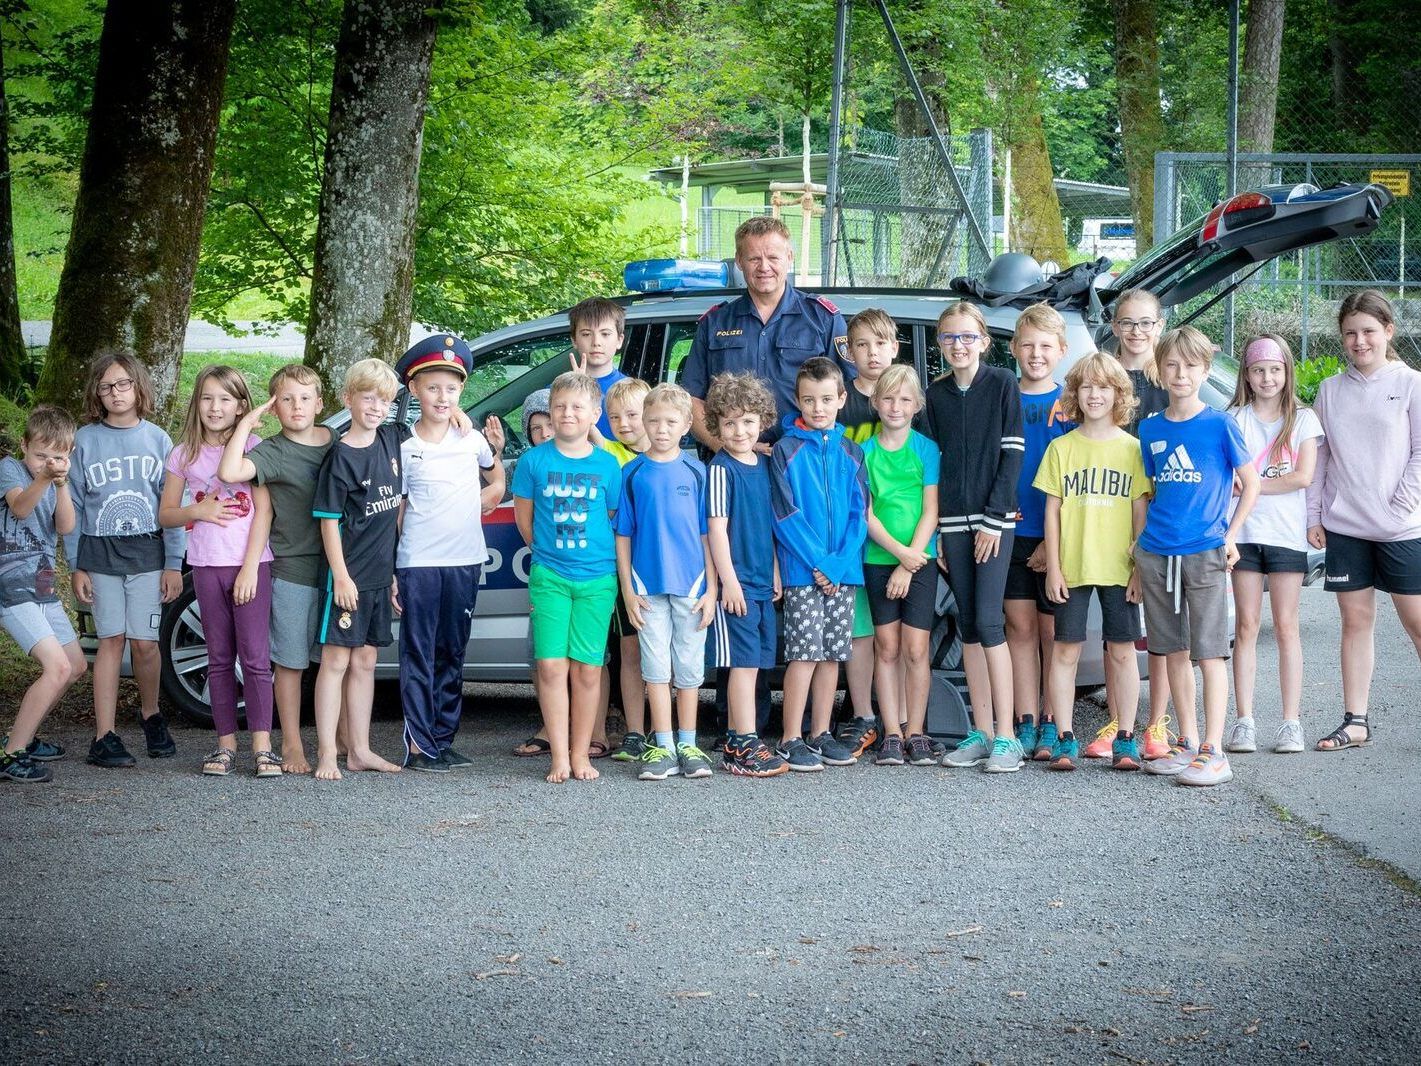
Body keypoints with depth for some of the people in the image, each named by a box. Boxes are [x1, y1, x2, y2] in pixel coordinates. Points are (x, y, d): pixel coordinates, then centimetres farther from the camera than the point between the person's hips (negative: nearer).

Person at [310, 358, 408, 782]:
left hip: (380, 572, 6)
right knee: (336, 659, -3)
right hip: (348, 574, -6)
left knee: (365, 661, 12)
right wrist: (341, 575, -16)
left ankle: (360, 750, 18)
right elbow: (329, 520, -12)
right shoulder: (341, 457, -11)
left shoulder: (392, 439, 5)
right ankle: (326, 754, -1)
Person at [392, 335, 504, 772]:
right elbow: (395, 513, 0)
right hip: (418, 563, -4)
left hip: (464, 561, 4)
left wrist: (485, 501, 6)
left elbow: (498, 482, 26)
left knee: (452, 655, 9)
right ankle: (418, 745, -1)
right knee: (418, 655, -2)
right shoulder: (404, 448, -1)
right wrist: (389, 573, -5)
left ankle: (444, 740, 16)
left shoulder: (472, 439, 7)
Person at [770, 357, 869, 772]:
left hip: (843, 570, 4)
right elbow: (786, 515, -8)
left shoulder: (851, 452, 9)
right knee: (805, 652, -7)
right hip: (802, 569, -4)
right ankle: (791, 739, -2)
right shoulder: (786, 449, -2)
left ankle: (821, 734, 16)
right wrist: (818, 563, -14)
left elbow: (859, 513, 5)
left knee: (832, 653, 7)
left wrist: (840, 563, -9)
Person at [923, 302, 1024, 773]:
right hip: (952, 520, 4)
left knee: (988, 620, -12)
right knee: (968, 625, 5)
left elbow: (1012, 454, -5)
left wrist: (993, 518, -11)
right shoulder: (936, 395, 10)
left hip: (994, 517, -4)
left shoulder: (1003, 384, -2)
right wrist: (934, 528, 5)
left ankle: (1006, 735, -9)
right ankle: (981, 732, 10)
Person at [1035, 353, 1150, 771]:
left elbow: (1141, 512, 4)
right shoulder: (1061, 447, 4)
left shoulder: (1132, 448, 4)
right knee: (1065, 650, 2)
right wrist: (1053, 568, -2)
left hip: (1119, 568, 0)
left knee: (1122, 650, 3)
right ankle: (1064, 739, 8)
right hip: (1072, 567, 0)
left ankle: (1125, 738, 10)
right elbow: (1052, 512, 4)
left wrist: (1141, 568, -2)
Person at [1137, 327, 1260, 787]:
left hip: (1204, 553, -5)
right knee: (1174, 651, 10)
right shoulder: (1150, 429, 9)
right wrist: (1138, 543, 11)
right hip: (1156, 553, 5)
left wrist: (1230, 536, -3)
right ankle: (1187, 742, 19)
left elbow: (1250, 483, 1)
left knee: (1208, 652, -4)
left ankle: (1214, 751, -2)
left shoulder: (1219, 425, -4)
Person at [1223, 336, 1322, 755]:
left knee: (1285, 627, 0)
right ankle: (1244, 722, 3)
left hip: (1287, 534, -1)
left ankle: (1291, 722, 2)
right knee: (1246, 627, 2)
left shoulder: (1303, 419, 5)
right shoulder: (1234, 419, 6)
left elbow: (1303, 476, -7)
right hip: (1243, 532, 1)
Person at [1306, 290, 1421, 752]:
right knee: (1355, 621, 7)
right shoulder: (1330, 390, 9)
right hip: (1344, 527, 3)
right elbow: (1318, 457, 11)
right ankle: (1355, 721, 10)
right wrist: (1313, 517, 5)